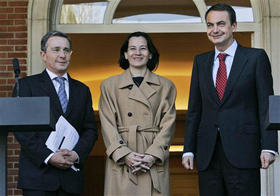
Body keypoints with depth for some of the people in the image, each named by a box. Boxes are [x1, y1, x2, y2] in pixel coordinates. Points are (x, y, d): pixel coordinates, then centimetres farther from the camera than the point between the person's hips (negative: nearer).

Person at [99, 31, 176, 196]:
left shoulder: (165, 86, 10)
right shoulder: (110, 85, 9)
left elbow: (168, 125, 3)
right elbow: (108, 126, 2)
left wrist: (153, 155, -10)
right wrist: (124, 154, -11)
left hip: (154, 164, 0)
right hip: (121, 162, 0)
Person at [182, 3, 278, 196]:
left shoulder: (256, 57, 3)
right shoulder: (201, 61, 15)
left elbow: (266, 105, -1)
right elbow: (194, 109, 14)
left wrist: (268, 147, -10)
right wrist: (189, 149, 7)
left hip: (243, 151, -4)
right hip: (208, 154, 4)